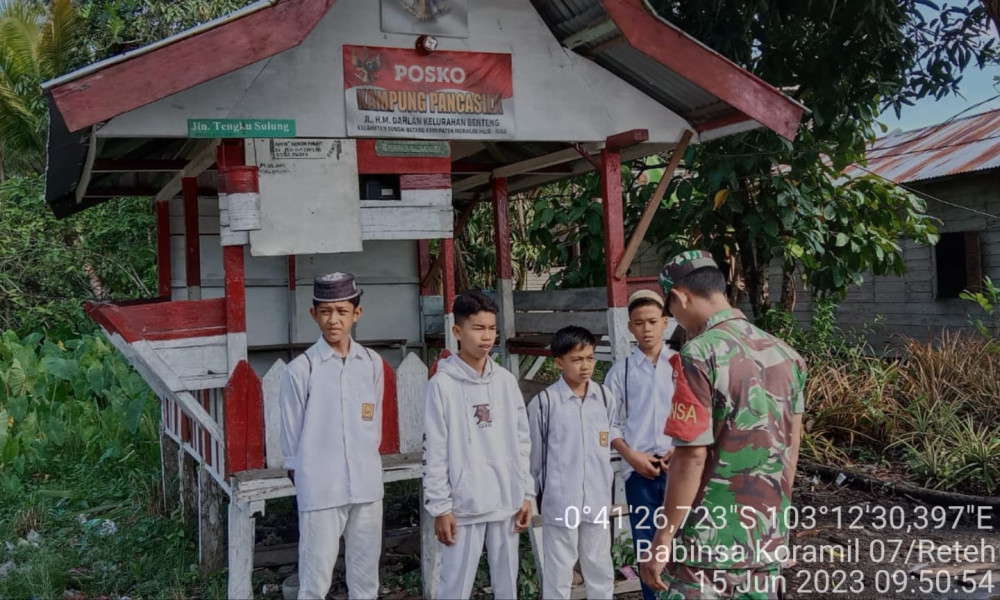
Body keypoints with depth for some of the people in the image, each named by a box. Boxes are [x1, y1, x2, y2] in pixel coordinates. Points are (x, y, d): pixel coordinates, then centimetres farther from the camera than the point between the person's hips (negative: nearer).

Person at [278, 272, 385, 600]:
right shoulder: (300, 370, -8)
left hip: (367, 486, 4)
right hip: (320, 490, -4)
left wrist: (365, 461, 13)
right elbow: (291, 435, 0)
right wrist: (305, 476, 5)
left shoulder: (372, 364, 3)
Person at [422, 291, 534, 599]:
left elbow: (522, 443, 10)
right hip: (464, 504, -4)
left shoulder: (506, 381, 7)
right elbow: (435, 452, -7)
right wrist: (440, 507, -9)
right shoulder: (442, 384, -7)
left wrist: (526, 493, 7)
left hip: (506, 501, 4)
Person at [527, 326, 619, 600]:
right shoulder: (544, 402, -10)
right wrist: (530, 493, 5)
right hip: (560, 501, -4)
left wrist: (604, 477, 12)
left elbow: (610, 438, 10)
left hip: (598, 499, 4)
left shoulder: (605, 397, 1)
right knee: (558, 574, 7)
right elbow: (534, 455, -1)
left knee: (600, 570, 16)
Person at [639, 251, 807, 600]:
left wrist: (664, 536, -11)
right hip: (768, 537, 7)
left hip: (709, 540, -7)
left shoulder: (701, 355, -17)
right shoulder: (785, 354, 5)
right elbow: (791, 447, 12)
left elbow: (692, 456, -18)